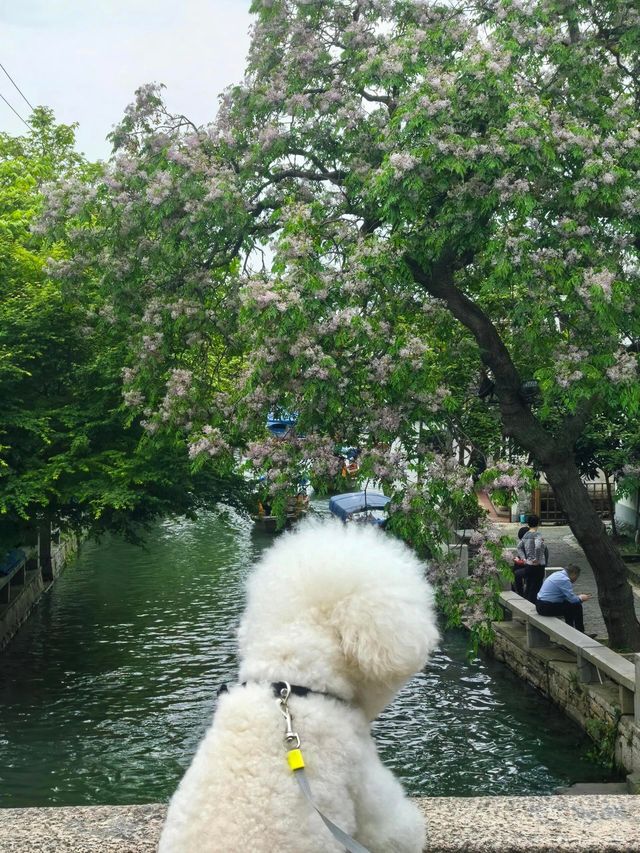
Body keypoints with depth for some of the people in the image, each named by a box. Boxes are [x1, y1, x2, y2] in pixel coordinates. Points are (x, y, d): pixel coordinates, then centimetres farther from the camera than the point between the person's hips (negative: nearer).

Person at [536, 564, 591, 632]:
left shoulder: (558, 574, 13)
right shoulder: (564, 580, -16)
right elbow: (572, 599, -15)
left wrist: (578, 596, 21)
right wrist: (581, 598, 5)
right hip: (547, 608, -10)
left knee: (568, 604, 24)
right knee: (577, 606, -3)